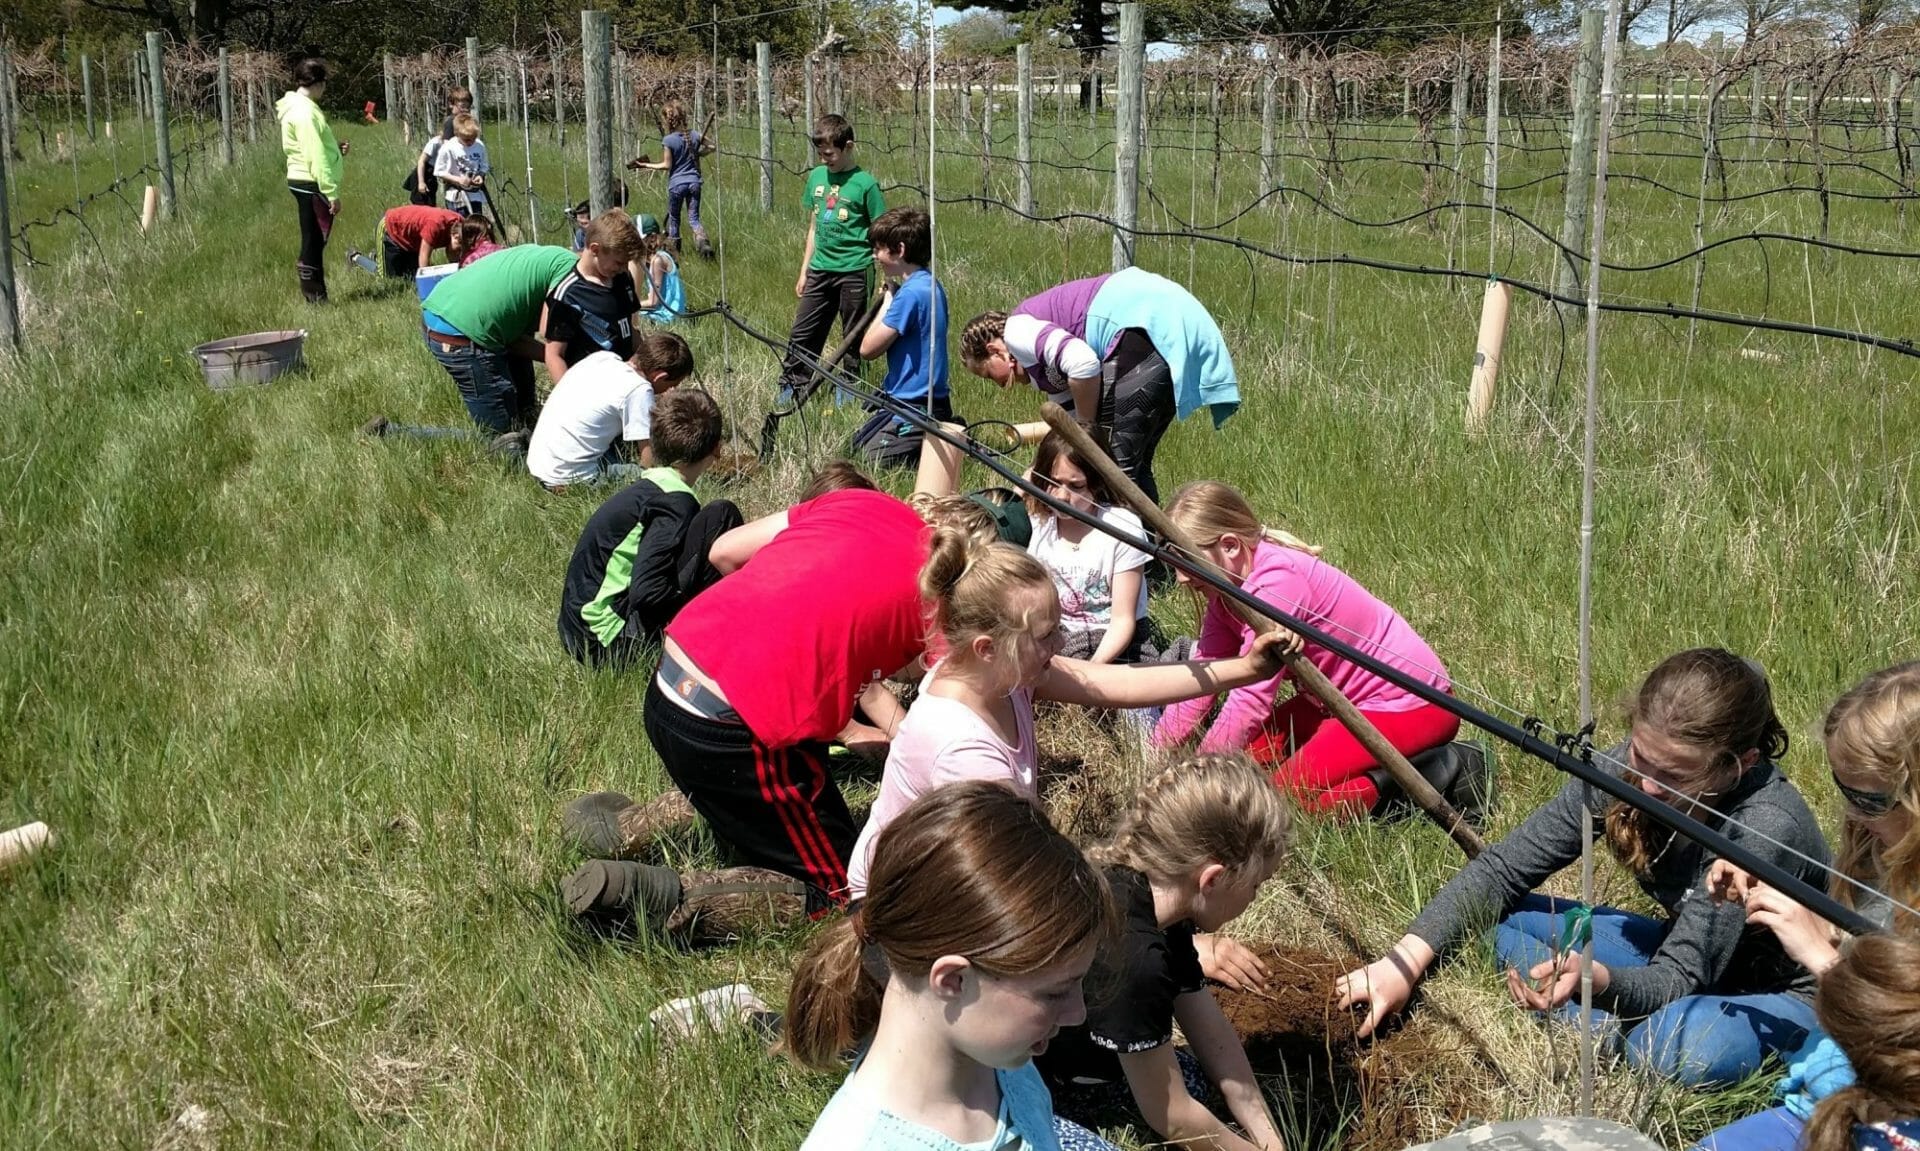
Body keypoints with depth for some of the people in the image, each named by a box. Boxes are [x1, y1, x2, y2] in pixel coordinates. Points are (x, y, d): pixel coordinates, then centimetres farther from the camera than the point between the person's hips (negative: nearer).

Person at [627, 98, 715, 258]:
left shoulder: (668, 141, -14)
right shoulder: (694, 135, 0)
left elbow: (667, 165, -11)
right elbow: (713, 146, 9)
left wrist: (645, 165, -3)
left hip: (676, 184, -3)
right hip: (694, 182, 3)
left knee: (673, 218, 15)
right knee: (694, 218, 4)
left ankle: (673, 249, 24)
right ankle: (703, 243, -21)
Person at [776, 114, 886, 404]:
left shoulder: (865, 184, -10)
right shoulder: (816, 176, 7)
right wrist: (804, 271, 15)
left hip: (854, 271, -5)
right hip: (820, 269, 5)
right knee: (802, 334, 6)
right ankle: (788, 391, 13)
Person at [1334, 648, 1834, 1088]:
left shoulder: (1766, 827, -35)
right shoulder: (1625, 769, -20)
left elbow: (1681, 980, -33)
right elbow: (1501, 869, -16)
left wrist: (1594, 979, -55)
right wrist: (1404, 962, -28)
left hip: (1784, 989, -5)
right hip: (1687, 954, 5)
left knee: (1684, 1044, -40)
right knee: (1500, 918, -12)